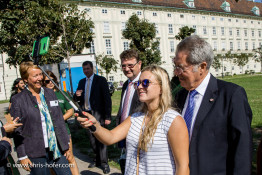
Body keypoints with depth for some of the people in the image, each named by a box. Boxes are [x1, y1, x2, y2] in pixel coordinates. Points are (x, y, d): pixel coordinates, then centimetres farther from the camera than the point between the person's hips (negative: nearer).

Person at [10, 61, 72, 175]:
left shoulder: (50, 93, 7)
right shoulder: (18, 100, -5)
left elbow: (59, 121, 9)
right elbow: (17, 131, -3)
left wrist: (65, 145, 8)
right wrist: (22, 156, -5)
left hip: (56, 149, 4)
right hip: (35, 154, -3)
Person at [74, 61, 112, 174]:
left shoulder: (101, 80, -4)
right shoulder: (82, 82, 13)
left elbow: (107, 98, -8)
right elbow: (78, 98, 17)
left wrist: (107, 116, -14)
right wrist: (77, 95, -9)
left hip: (97, 114, -5)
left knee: (100, 139, -2)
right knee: (92, 139, 13)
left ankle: (104, 163, 12)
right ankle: (97, 159, 30)